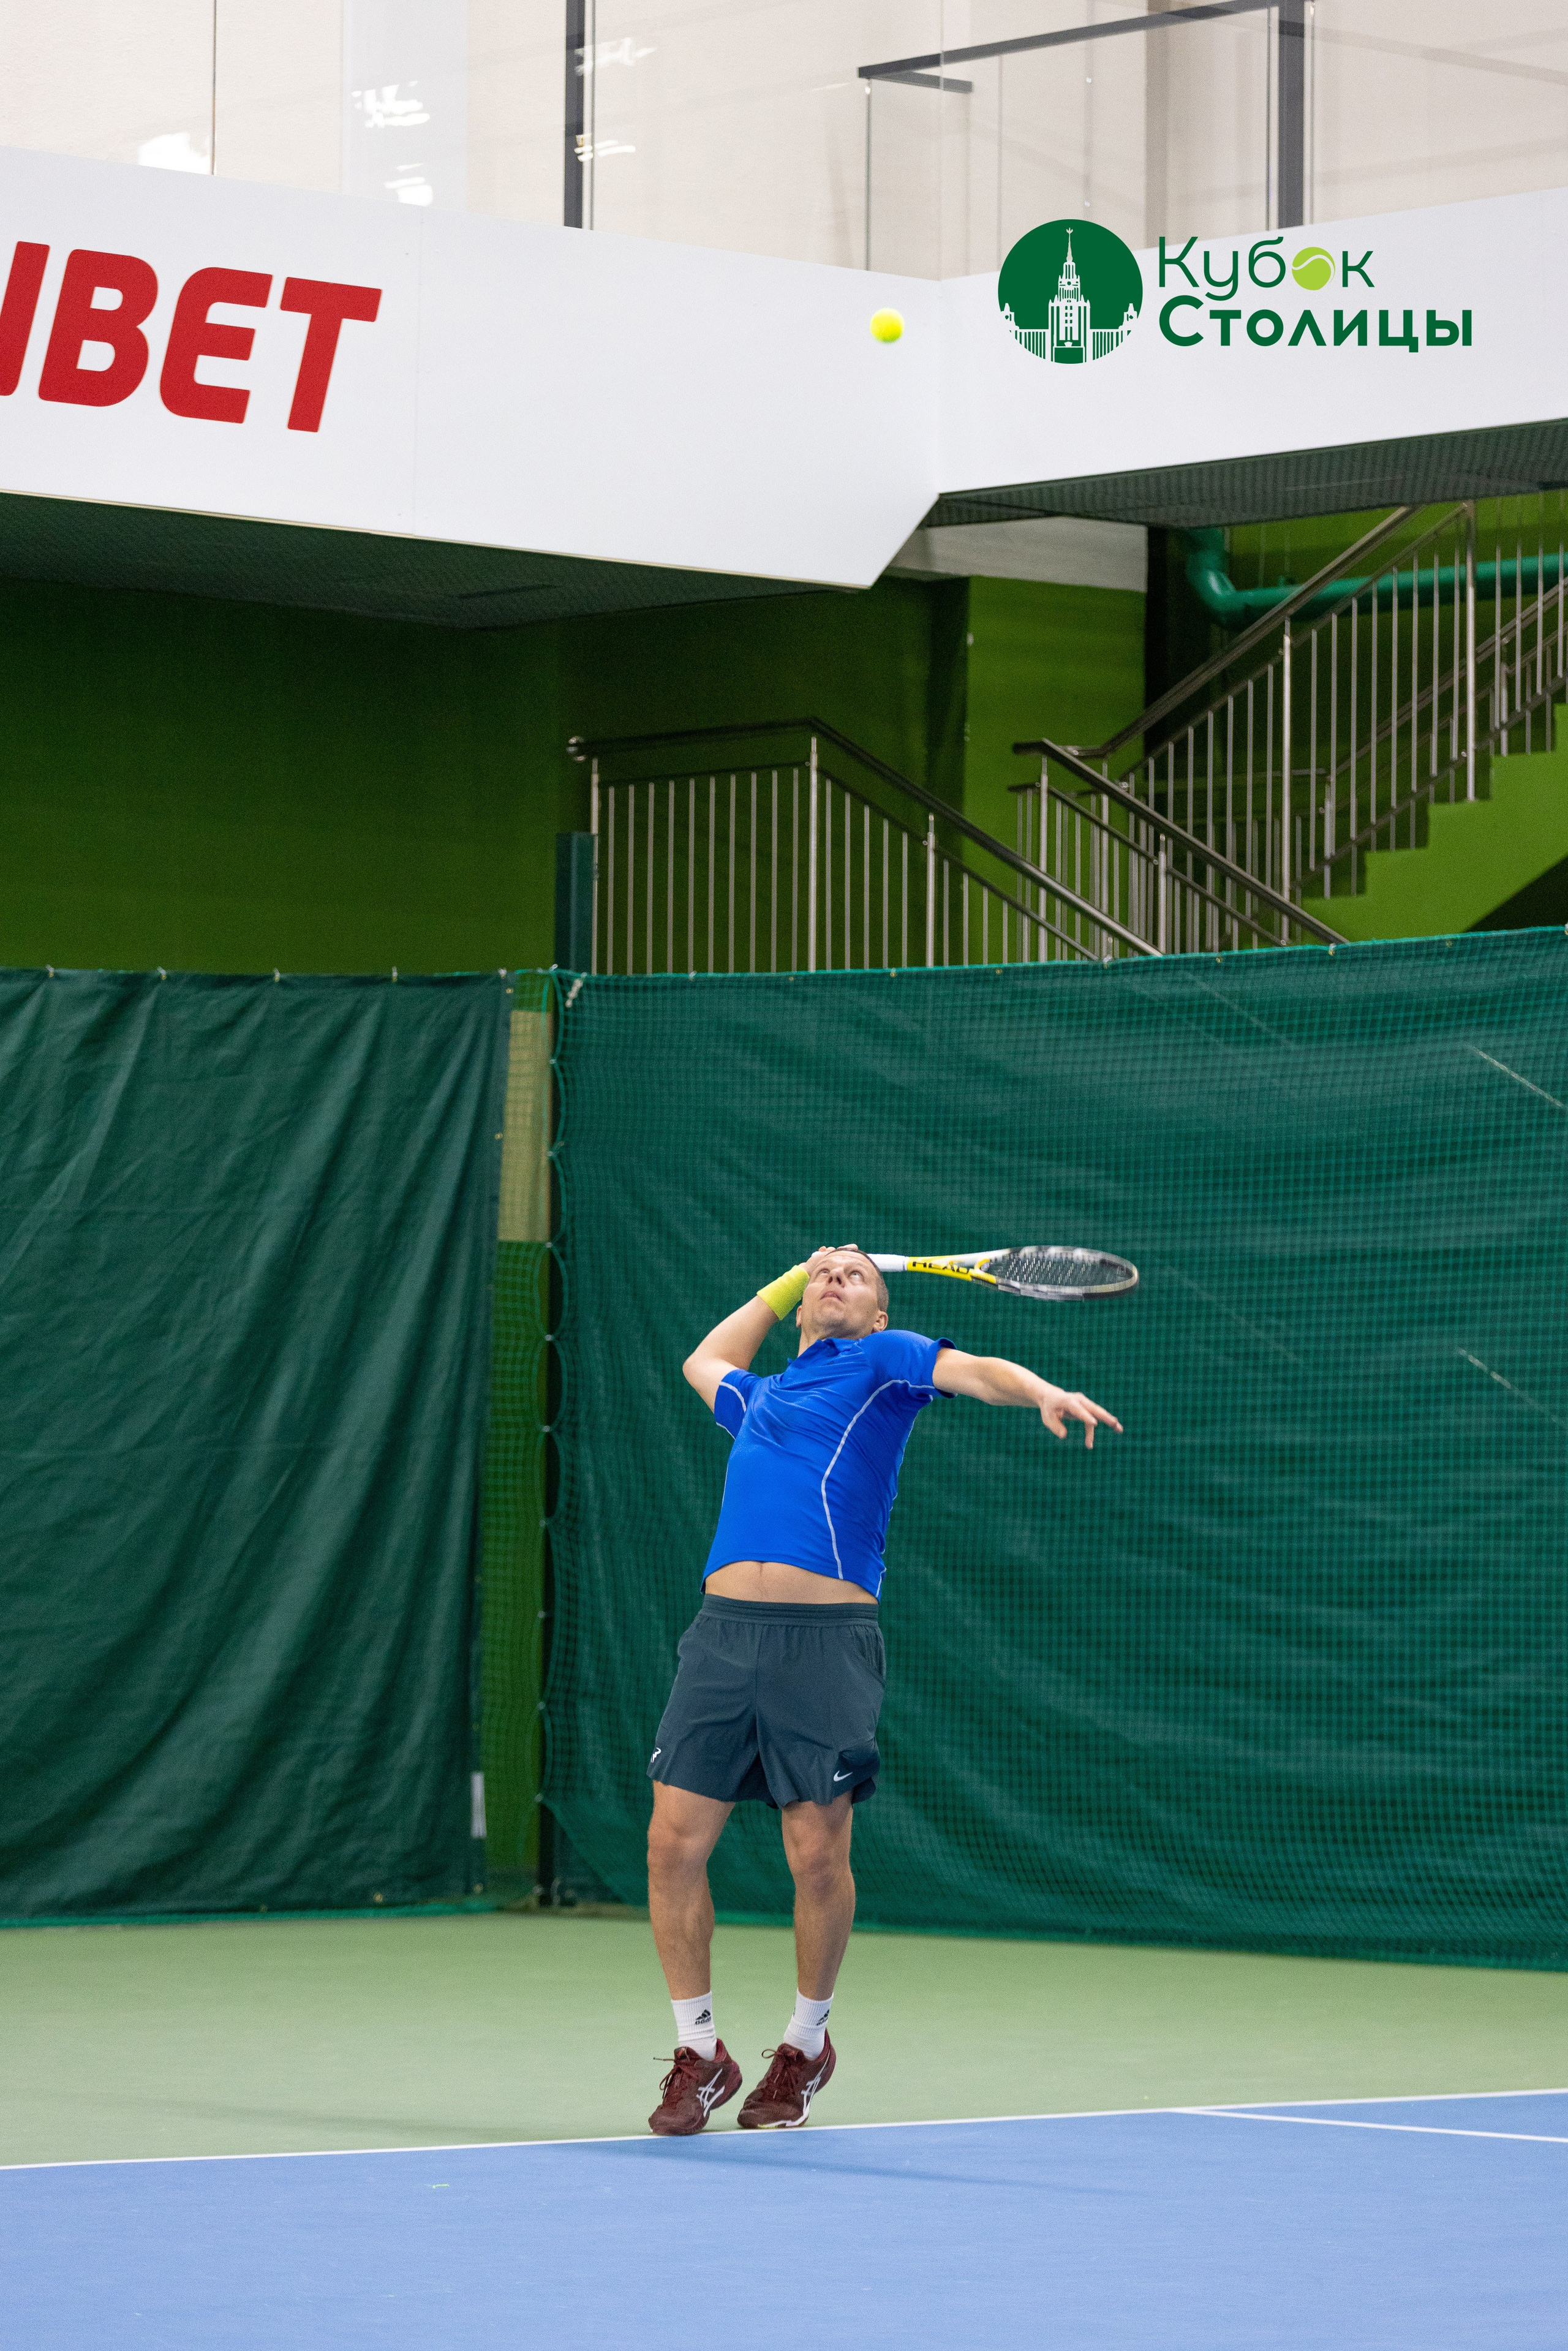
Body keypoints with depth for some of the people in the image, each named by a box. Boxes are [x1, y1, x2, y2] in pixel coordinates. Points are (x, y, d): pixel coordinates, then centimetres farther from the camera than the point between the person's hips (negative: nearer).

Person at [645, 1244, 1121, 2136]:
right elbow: (706, 1360, 51)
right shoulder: (761, 1399, 29)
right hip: (725, 1628, 5)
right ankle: (700, 2056, 12)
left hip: (827, 1637, -5)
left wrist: (1045, 1392, -25)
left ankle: (806, 2045, 18)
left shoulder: (882, 1361, 13)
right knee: (676, 1843, -2)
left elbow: (971, 1369, -6)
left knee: (820, 1855, -4)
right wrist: (790, 1280, 48)